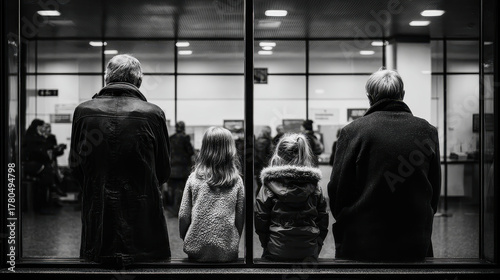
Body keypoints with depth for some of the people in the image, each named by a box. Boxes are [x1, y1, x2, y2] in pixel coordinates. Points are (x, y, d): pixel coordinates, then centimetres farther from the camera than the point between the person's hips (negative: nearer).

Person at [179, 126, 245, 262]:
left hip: (197, 251, 0)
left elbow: (183, 216, -2)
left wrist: (185, 238, 15)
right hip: (228, 252, 0)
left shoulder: (194, 178, -6)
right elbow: (240, 217, 1)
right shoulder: (237, 181, -5)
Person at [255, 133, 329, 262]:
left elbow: (260, 220, -5)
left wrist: (266, 244, 8)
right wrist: (317, 245, 13)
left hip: (277, 252, -2)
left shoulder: (270, 186, -8)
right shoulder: (314, 187, -1)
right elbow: (323, 219, 3)